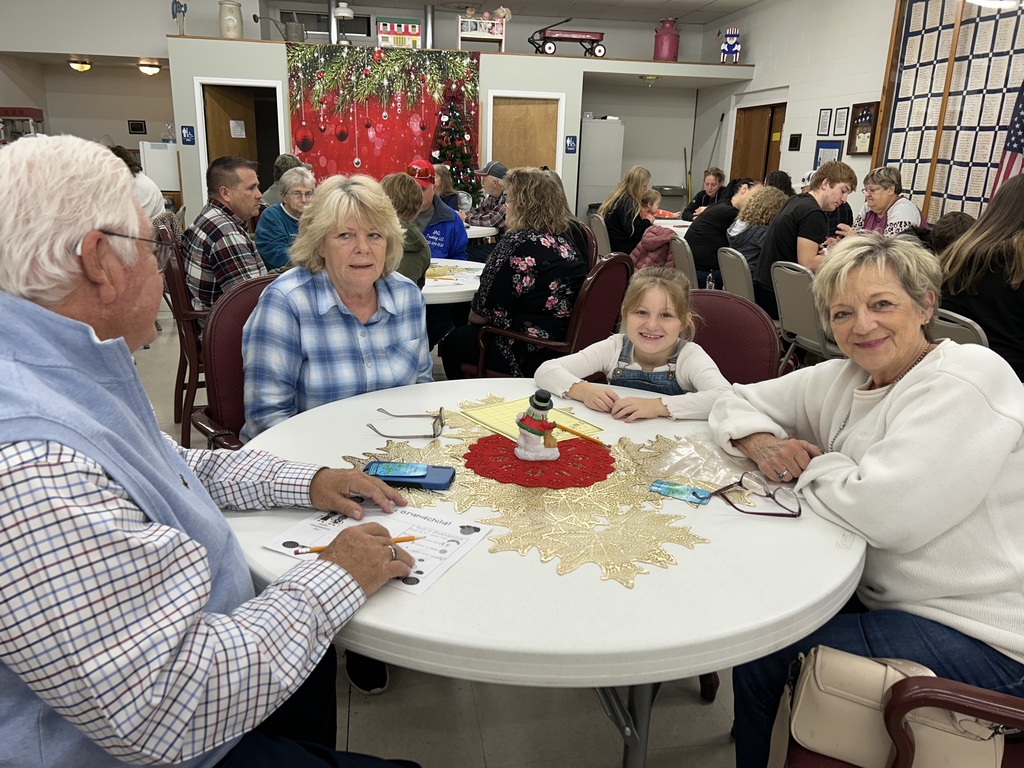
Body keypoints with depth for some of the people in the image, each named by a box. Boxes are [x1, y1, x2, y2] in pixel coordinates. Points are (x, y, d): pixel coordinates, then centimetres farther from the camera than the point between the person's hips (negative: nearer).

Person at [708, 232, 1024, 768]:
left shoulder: (966, 382, -20)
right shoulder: (844, 379, 3)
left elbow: (885, 513, -30)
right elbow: (737, 402, 10)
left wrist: (809, 464, -12)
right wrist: (760, 442, -12)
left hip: (979, 638, -7)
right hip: (881, 596, 8)